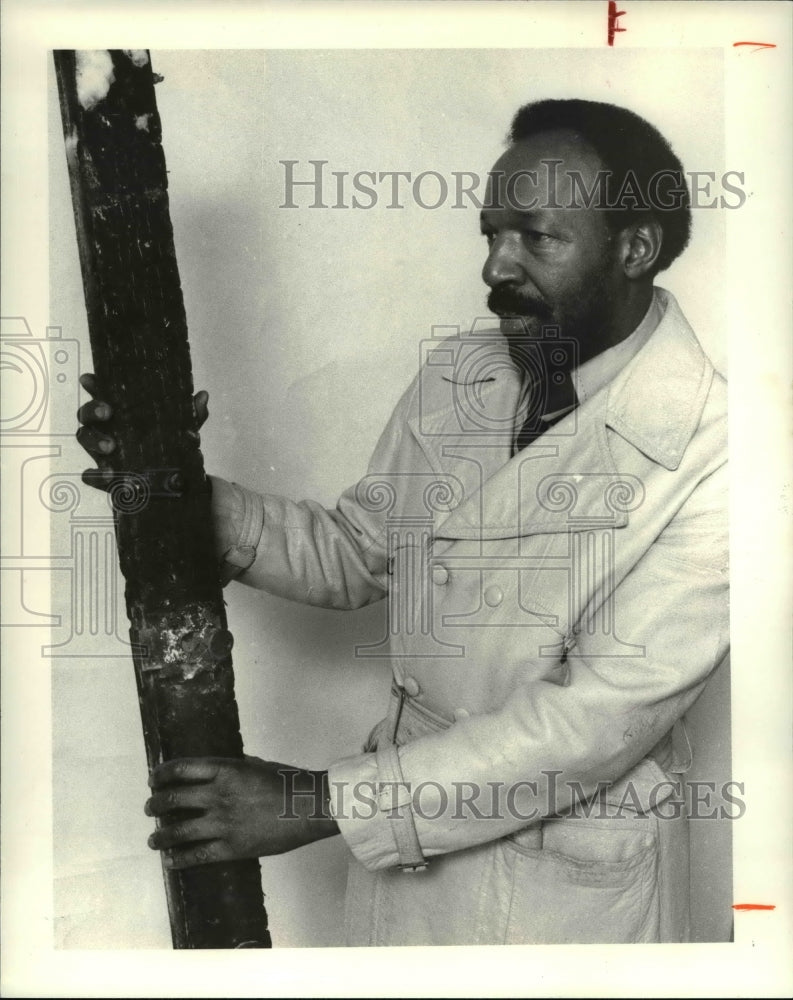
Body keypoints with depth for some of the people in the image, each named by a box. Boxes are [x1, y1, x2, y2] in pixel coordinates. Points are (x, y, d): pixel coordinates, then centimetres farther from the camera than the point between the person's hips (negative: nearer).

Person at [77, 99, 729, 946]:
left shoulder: (711, 455, -22)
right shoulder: (451, 378, -3)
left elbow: (603, 714, -25)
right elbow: (355, 553, 6)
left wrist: (323, 802, -25)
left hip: (573, 881, -4)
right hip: (408, 836, 5)